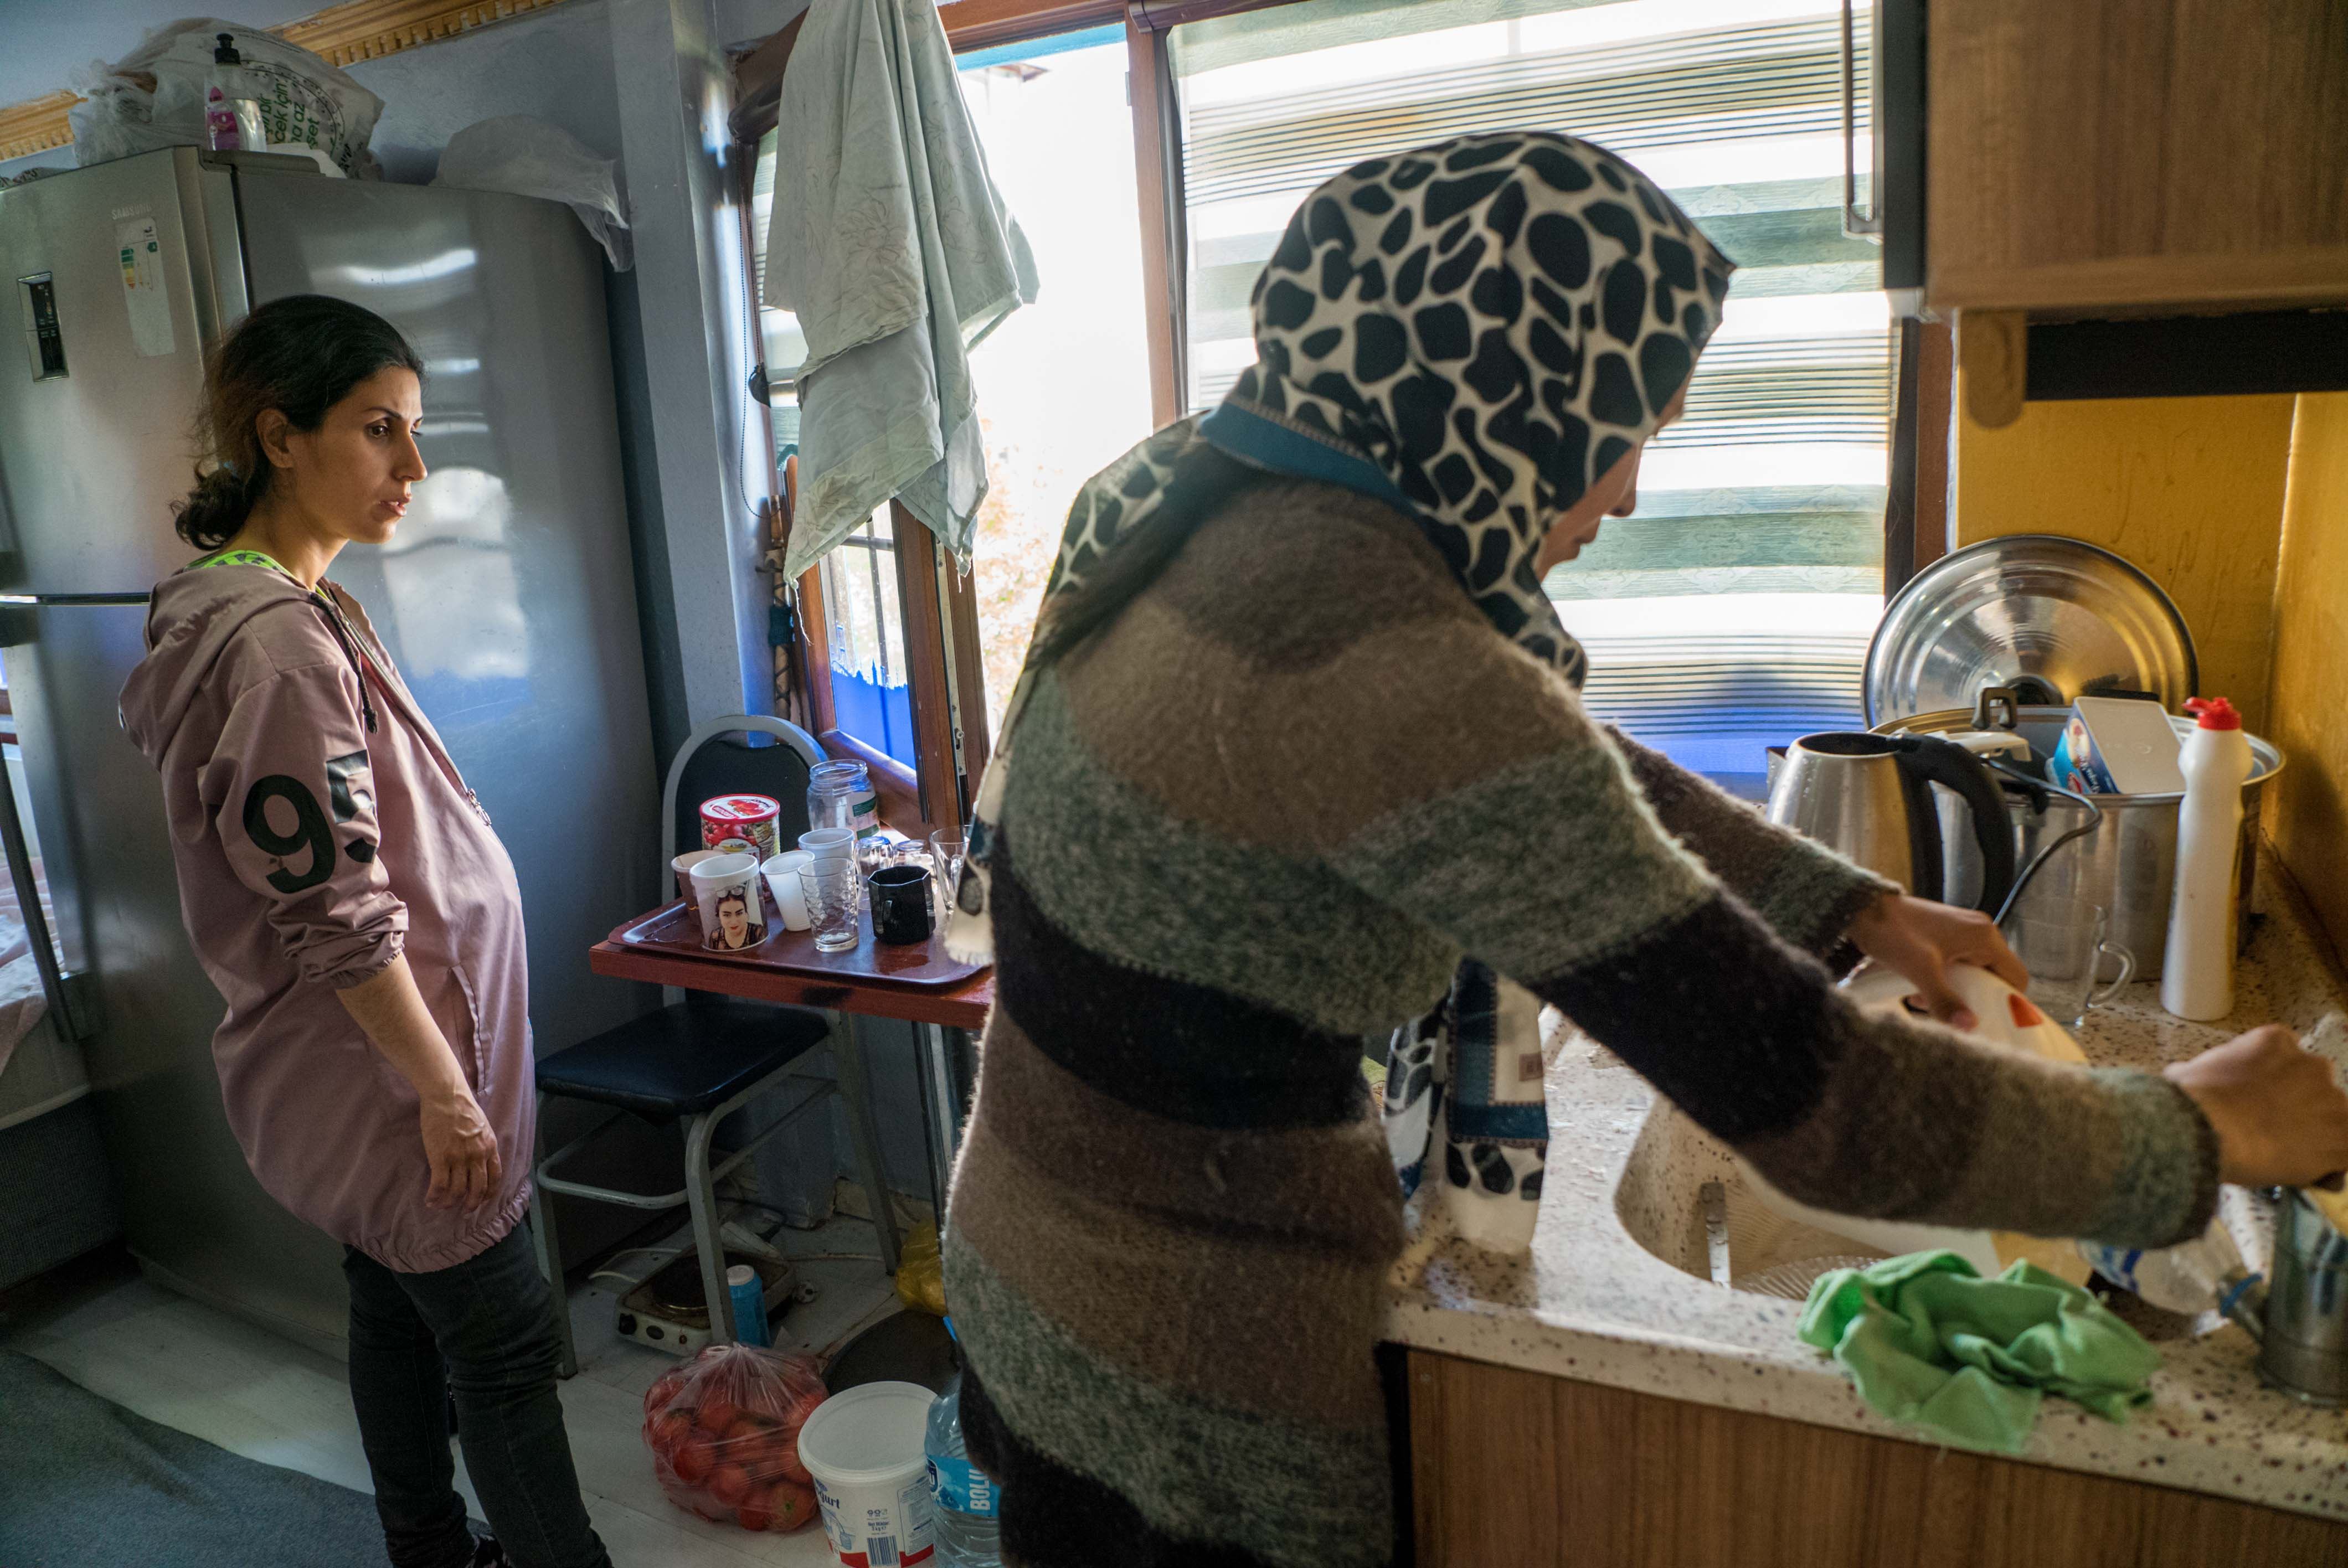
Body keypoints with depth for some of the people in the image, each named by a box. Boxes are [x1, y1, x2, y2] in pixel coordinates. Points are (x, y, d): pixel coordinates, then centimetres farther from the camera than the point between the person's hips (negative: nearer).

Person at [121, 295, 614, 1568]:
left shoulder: (272, 608, 8)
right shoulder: (276, 641, -24)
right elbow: (338, 919, -25)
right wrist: (444, 1088, -17)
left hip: (355, 1068, 10)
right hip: (379, 1067, -10)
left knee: (399, 1312, 21)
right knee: (502, 1340, 2)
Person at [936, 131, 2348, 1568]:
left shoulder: (1243, 522, -2)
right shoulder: (1379, 665, -32)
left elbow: (1555, 775, 10)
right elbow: (1815, 1098, -27)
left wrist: (1854, 904, 12)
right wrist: (2203, 1135, -10)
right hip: (1179, 1408, -8)